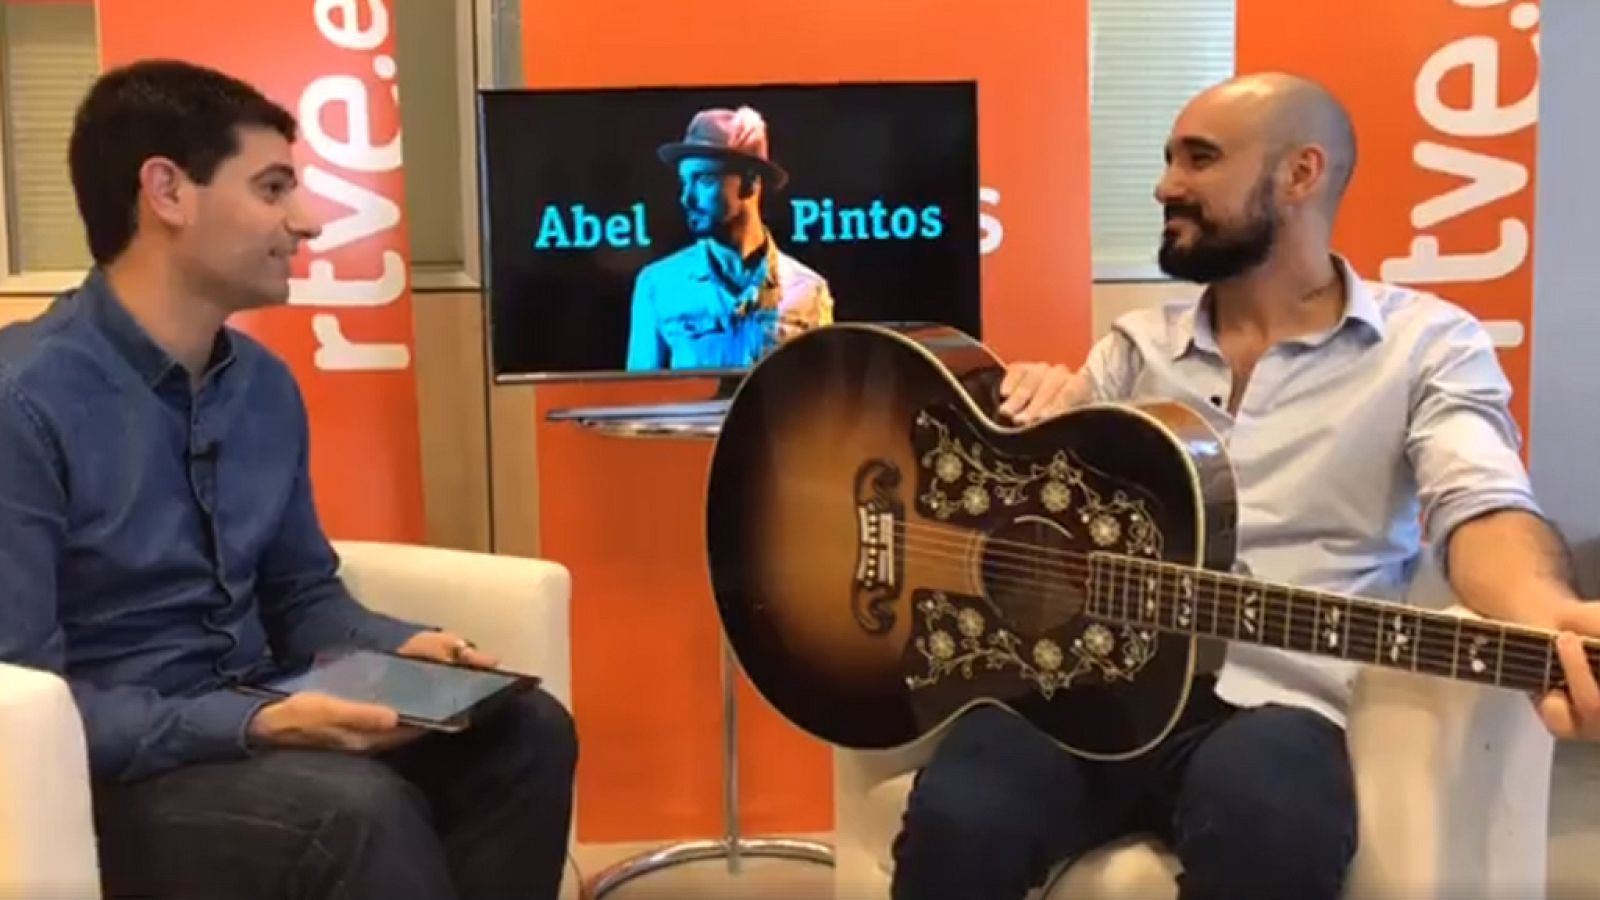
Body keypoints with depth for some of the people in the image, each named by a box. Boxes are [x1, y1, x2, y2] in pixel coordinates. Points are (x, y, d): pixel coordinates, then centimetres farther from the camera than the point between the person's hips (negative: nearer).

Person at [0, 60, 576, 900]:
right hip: (110, 770, -7)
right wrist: (251, 725, -28)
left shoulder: (265, 384, 7)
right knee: (361, 811, -32)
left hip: (252, 722, 7)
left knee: (526, 732, -11)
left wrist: (400, 646, -4)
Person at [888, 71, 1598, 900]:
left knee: (1261, 827, -37)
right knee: (957, 823, -28)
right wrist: (1043, 402, -4)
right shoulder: (1139, 344, 20)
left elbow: (1479, 502, -9)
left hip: (1270, 702, -2)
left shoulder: (1427, 344, 8)